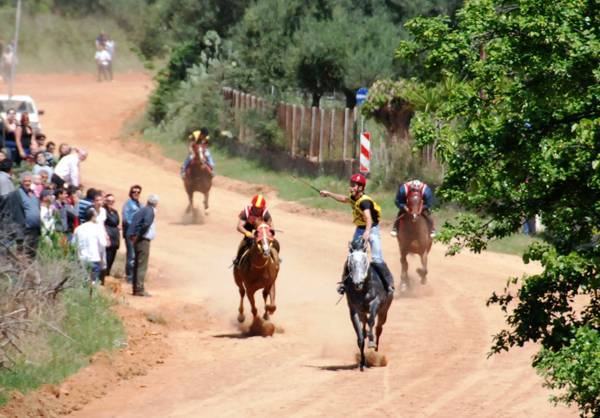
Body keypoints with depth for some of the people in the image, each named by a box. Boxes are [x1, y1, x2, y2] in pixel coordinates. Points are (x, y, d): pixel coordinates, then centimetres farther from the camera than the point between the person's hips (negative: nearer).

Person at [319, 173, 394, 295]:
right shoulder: (354, 198, -1)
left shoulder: (364, 201, -27)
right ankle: (344, 281, 22)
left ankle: (389, 283, -9)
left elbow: (368, 217, -43)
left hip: (372, 229, -8)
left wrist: (367, 232, -58)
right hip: (360, 229, 8)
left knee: (377, 259, -17)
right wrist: (328, 194, 28)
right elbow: (344, 199, 22)